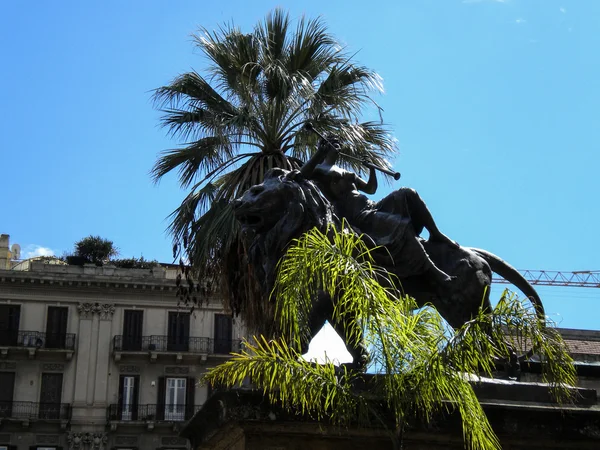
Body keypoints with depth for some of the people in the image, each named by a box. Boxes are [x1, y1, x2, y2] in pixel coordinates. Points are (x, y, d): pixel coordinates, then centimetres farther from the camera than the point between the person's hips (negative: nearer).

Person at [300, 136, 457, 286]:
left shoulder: (345, 172, 32)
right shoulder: (319, 170, 8)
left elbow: (371, 189, 33)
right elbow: (302, 175, -15)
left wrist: (372, 167, 18)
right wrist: (319, 153, -22)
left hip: (372, 208, 8)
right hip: (358, 216, -8)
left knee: (407, 194, -9)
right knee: (399, 228, -28)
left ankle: (435, 234, -6)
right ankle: (429, 269, -32)